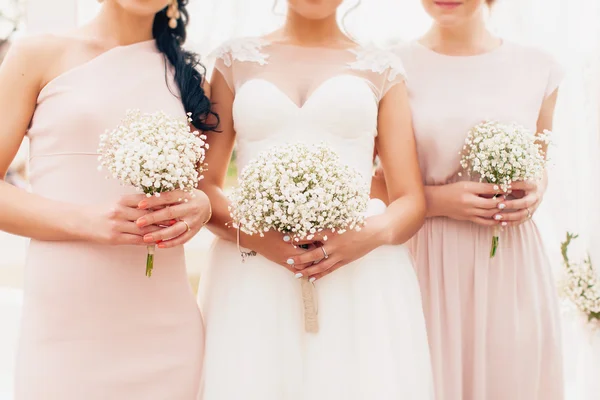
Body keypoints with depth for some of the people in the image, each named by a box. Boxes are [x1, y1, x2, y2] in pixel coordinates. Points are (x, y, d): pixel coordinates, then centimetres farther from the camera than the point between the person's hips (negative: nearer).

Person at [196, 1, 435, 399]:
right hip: (254, 279, 1)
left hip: (360, 281, 0)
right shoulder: (236, 60, 10)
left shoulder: (382, 69, 8)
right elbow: (202, 183, 7)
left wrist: (372, 235, -16)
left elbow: (412, 201, 5)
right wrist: (249, 233, -13)